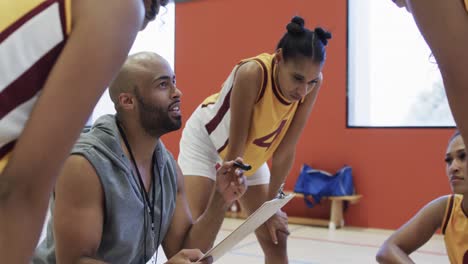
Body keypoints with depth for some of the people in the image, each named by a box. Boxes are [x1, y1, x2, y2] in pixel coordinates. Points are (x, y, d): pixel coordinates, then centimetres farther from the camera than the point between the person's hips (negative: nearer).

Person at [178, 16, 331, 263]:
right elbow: (235, 147, -30)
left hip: (252, 155, 5)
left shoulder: (311, 82, -23)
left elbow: (285, 152, -14)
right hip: (205, 141, -5)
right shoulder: (252, 73, -38)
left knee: (275, 239, 4)